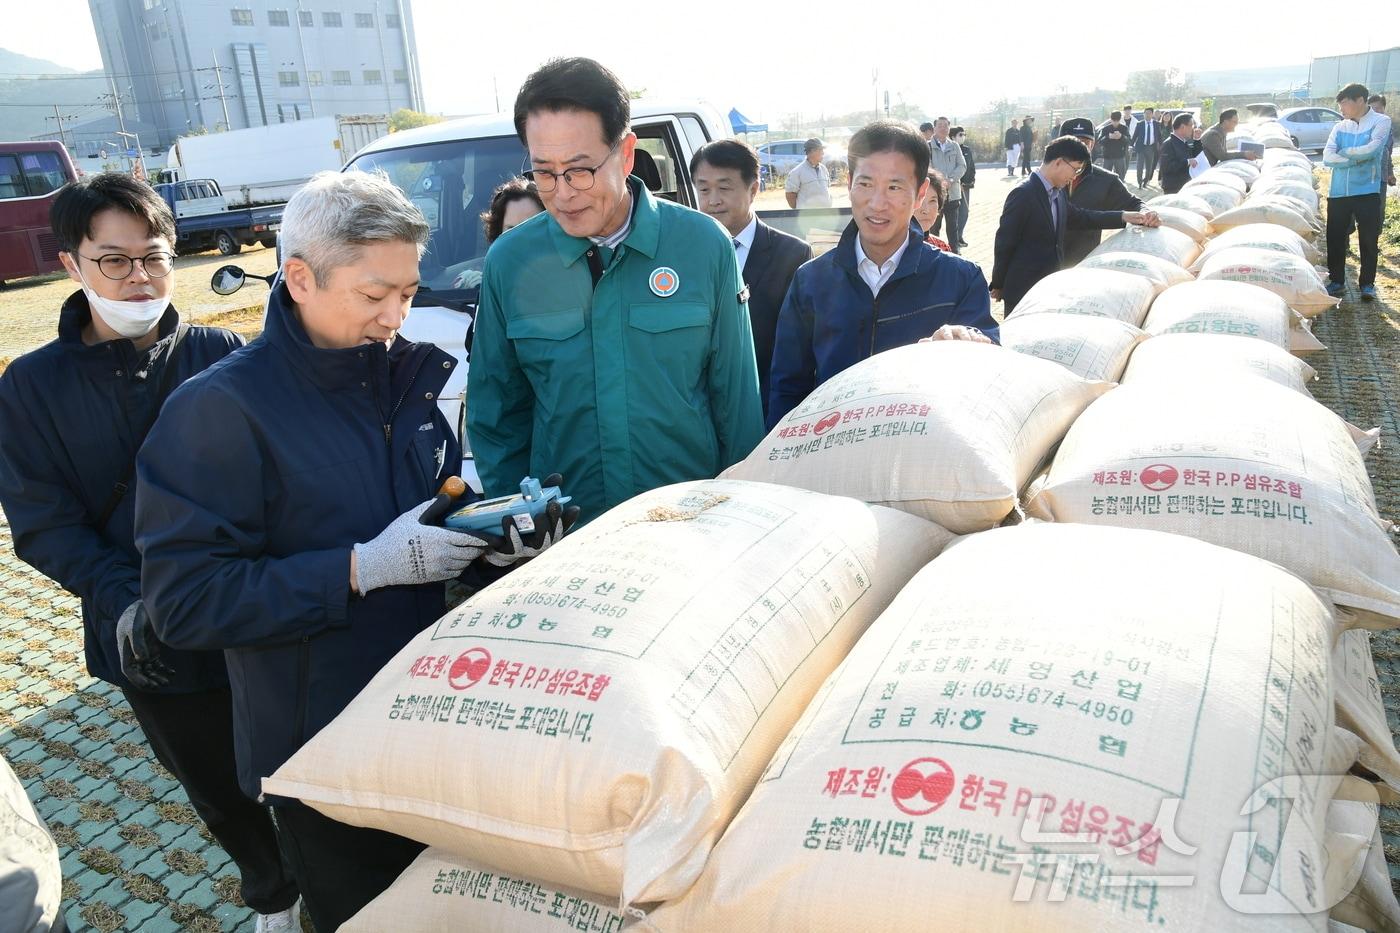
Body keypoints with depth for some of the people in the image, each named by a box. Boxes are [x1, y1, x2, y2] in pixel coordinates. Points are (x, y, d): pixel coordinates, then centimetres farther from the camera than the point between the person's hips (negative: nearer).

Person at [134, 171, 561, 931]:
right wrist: (363, 569, -27)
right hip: (322, 750, -5)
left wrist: (492, 534, -9)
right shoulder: (221, 409, -17)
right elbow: (183, 599, -20)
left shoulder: (404, 373, 1)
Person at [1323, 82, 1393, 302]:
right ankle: (1336, 280, 19)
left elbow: (1373, 148, -17)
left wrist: (1344, 152, -5)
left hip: (1367, 191, -3)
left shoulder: (1381, 121, -1)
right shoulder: (1339, 127, 9)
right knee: (1335, 237, 6)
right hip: (1338, 192, 3)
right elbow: (1327, 158, -4)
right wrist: (1359, 158, -13)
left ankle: (1367, 283, 14)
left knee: (1369, 239, 3)